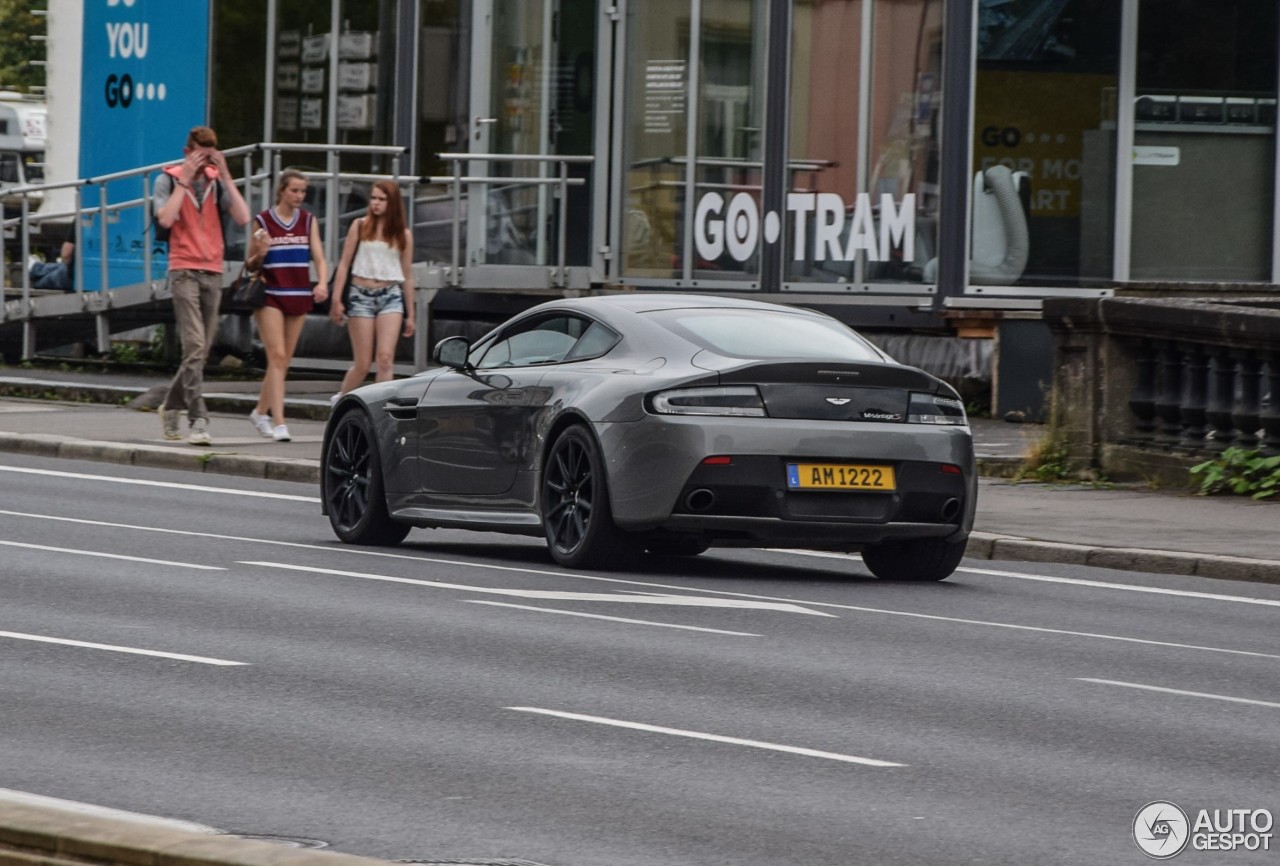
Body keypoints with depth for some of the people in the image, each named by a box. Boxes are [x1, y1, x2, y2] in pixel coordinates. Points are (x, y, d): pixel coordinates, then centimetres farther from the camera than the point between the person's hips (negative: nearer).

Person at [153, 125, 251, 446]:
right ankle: (198, 420, -17)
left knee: (200, 351, 9)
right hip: (184, 271, -4)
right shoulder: (168, 181, 0)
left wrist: (225, 177, -8)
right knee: (195, 348, -14)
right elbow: (165, 218, -17)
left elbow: (242, 218, -4)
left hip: (213, 272, 4)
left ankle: (171, 406, 29)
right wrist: (185, 179, -14)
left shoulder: (217, 181, 8)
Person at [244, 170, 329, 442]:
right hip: (270, 296, -4)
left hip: (298, 297, 4)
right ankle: (278, 422, -18)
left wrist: (322, 283, -14)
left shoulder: (308, 221, 9)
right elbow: (250, 265, 4)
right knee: (277, 357, -13)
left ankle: (261, 411, 26)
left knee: (284, 360, 9)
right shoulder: (264, 221, -1)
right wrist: (260, 253, -18)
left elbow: (319, 257, 5)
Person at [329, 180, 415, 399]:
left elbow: (407, 276, 12)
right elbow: (344, 264, 5)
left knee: (385, 359, -15)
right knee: (363, 364, -1)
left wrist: (410, 315, 13)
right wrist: (337, 299, -2)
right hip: (361, 296, -1)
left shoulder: (403, 235, 9)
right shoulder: (360, 226, 5)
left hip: (391, 297, 1)